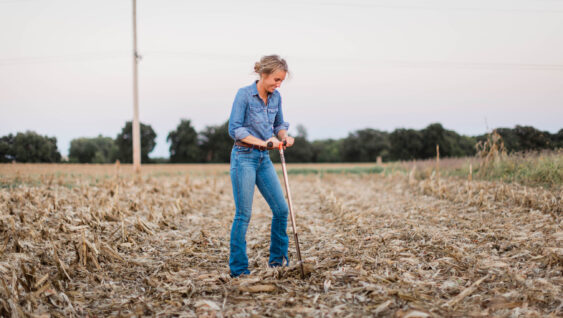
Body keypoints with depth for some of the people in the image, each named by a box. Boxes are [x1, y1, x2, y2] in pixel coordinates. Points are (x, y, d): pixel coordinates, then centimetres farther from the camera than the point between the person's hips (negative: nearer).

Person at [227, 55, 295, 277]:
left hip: (264, 159, 7)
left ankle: (278, 260, 18)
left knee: (281, 209, 3)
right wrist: (263, 142, -19)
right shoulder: (244, 94, -11)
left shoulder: (276, 97, 7)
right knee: (243, 214, -4)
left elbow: (279, 124, 17)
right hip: (244, 157, -6)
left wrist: (284, 137, -5)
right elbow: (234, 129, -14)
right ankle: (238, 269, 5)